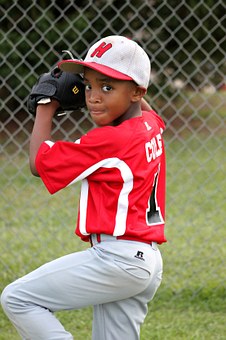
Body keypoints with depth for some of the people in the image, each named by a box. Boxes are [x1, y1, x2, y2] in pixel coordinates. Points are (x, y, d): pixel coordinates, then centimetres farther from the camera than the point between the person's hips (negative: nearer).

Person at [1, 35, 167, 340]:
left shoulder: (106, 141, -15)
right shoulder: (151, 125, 11)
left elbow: (38, 163, -5)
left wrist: (45, 109, 6)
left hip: (116, 255, -10)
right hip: (147, 262, 10)